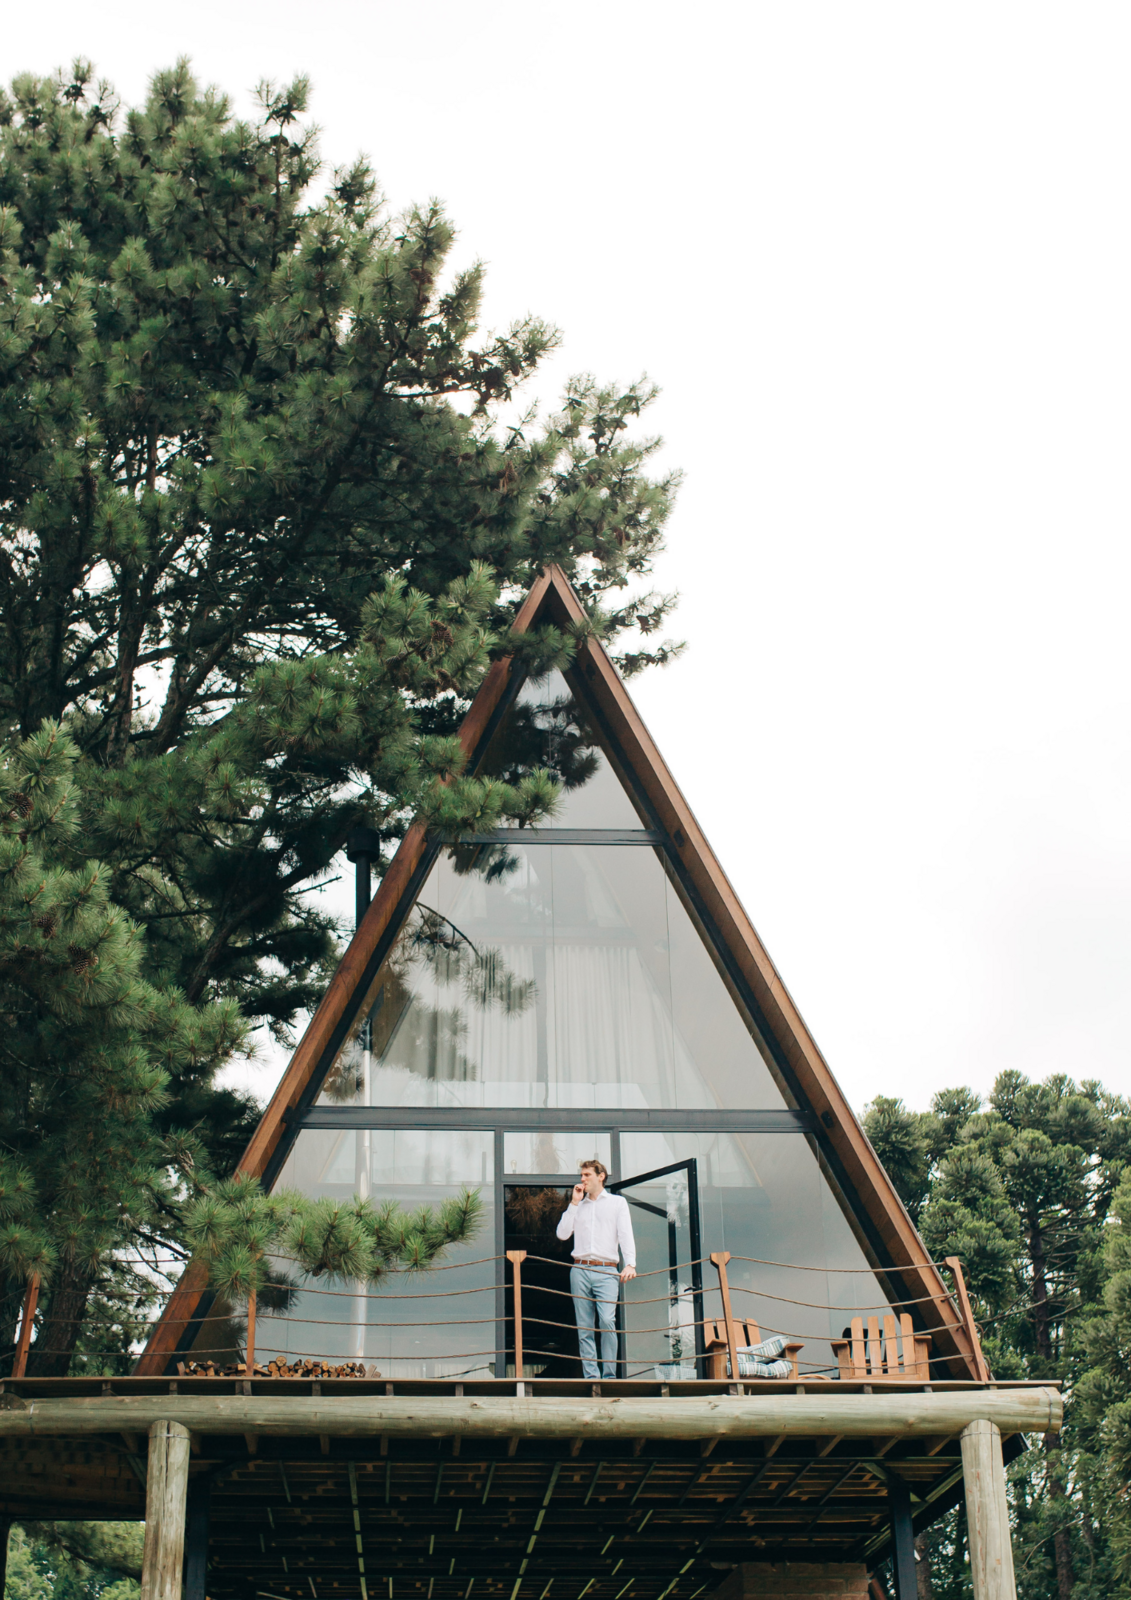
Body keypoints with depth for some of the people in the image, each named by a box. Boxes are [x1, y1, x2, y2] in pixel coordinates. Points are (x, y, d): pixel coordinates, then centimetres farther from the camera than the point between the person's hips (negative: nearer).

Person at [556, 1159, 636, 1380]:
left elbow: (625, 1234, 0)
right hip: (580, 1270, 3)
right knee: (584, 1327, -1)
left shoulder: (617, 1202, 12)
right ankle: (591, 1376, 1)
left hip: (606, 1271, -3)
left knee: (607, 1321, -18)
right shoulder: (578, 1206, 21)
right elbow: (562, 1234, 8)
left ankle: (609, 1375, -13)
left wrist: (630, 1264, -15)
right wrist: (574, 1202, 7)